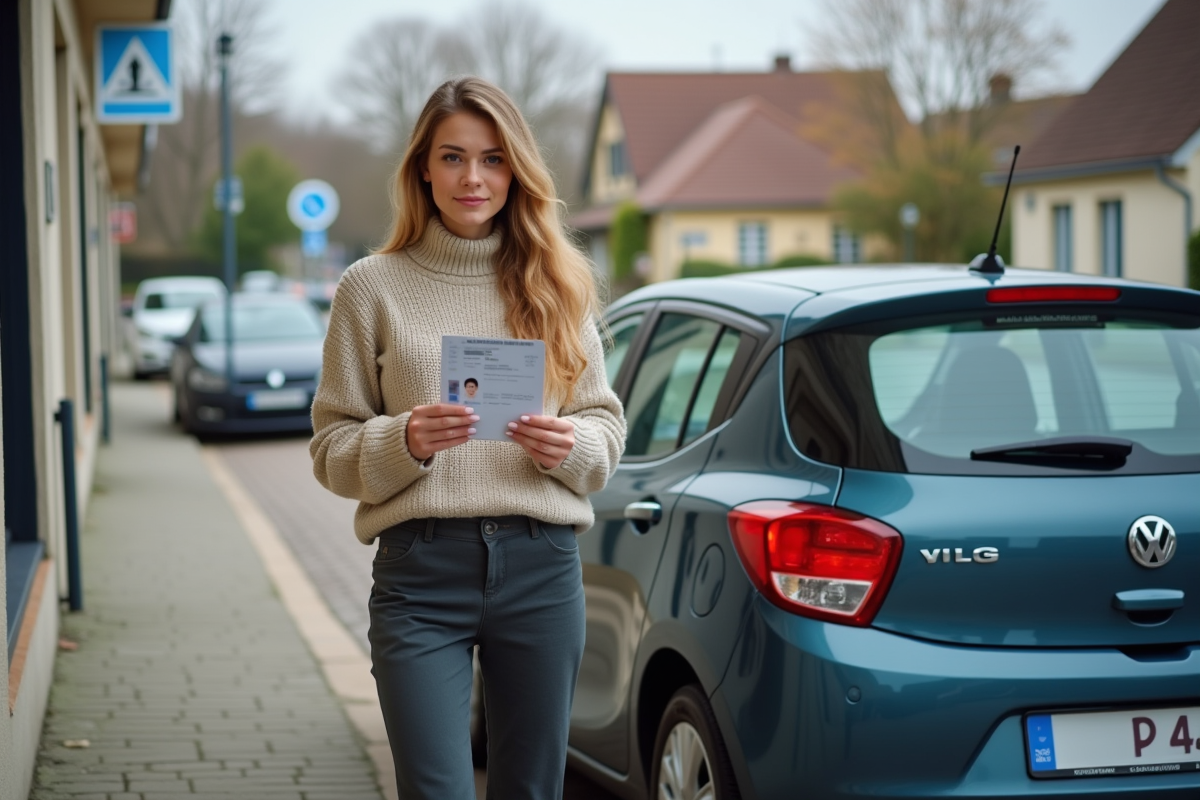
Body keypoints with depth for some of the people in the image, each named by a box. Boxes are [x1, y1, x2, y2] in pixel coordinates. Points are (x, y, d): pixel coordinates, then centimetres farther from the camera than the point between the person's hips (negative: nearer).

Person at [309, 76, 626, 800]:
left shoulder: (557, 285, 11)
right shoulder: (374, 287, 4)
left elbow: (608, 425, 14)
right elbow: (333, 449, 4)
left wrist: (573, 445, -8)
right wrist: (404, 442, -16)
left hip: (542, 569, 2)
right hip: (421, 574, -2)